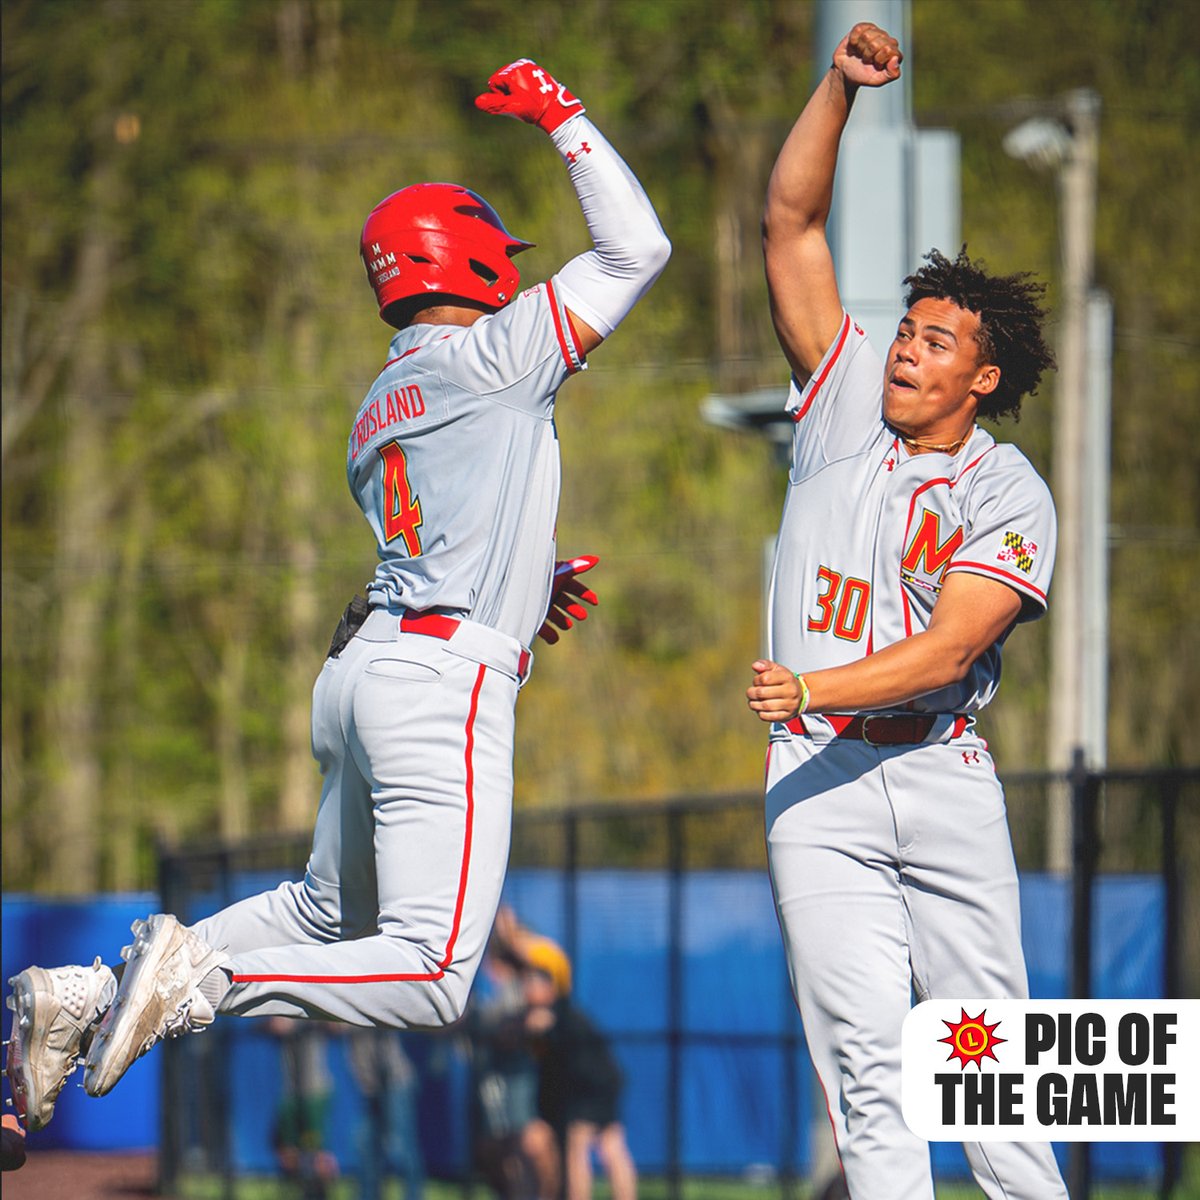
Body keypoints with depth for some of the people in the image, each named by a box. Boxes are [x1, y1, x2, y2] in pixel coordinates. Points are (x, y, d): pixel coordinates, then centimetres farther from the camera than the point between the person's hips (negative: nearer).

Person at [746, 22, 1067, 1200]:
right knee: (865, 1049, -7)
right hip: (818, 785, 1)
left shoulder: (1008, 493, -1)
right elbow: (790, 225, 8)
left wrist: (817, 687, -28)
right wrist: (839, 88, -1)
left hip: (944, 781, -1)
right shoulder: (847, 406, 9)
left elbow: (950, 647, -14)